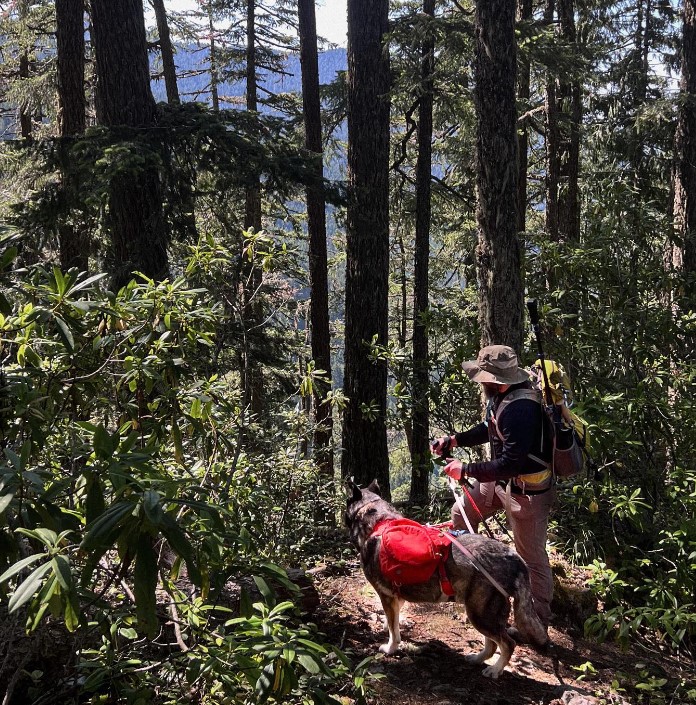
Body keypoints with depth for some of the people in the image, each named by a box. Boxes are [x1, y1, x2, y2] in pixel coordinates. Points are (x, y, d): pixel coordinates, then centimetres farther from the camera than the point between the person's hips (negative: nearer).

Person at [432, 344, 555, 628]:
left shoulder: (520, 410, -33)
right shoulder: (502, 396, -2)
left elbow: (511, 463, -33)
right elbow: (489, 429, 16)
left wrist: (465, 470, -25)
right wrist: (454, 440, 4)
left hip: (526, 491, -10)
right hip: (502, 481, 10)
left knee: (531, 556, 3)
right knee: (461, 513, 21)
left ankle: (539, 621, 19)